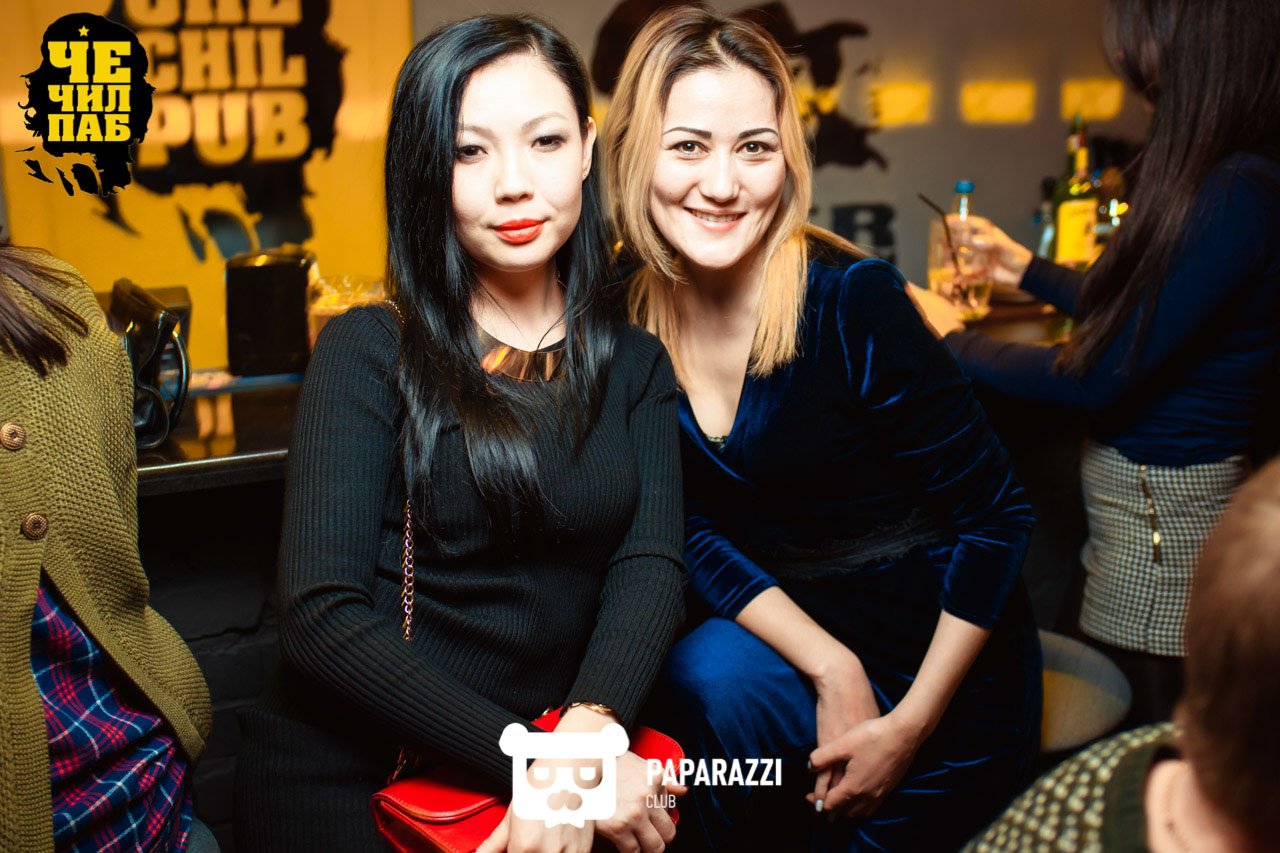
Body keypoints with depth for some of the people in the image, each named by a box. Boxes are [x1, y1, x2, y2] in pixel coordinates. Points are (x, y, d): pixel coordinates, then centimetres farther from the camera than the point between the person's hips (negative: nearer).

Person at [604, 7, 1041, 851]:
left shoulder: (851, 302, -23)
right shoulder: (629, 320, -9)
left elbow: (996, 516, -17)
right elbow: (697, 530, -5)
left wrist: (910, 726, -16)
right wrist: (832, 669, -18)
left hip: (939, 659, -3)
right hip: (783, 632, 3)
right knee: (706, 678, -25)